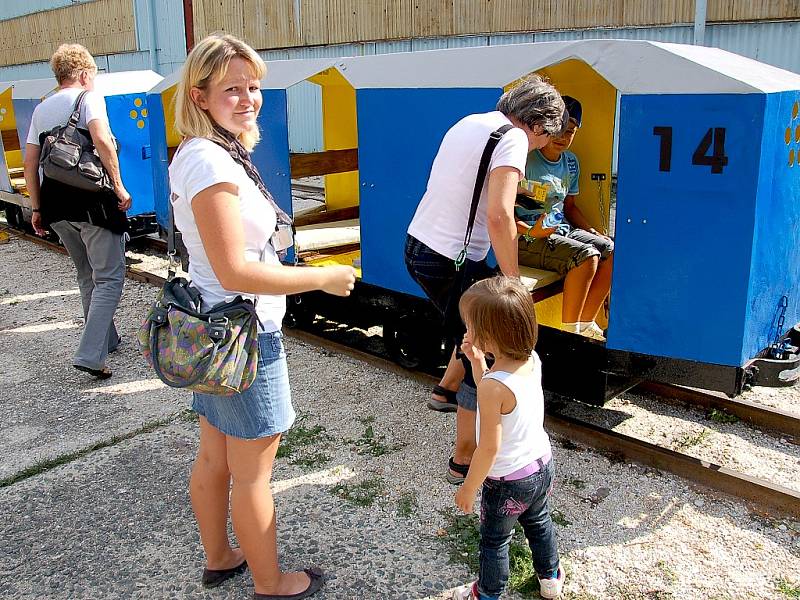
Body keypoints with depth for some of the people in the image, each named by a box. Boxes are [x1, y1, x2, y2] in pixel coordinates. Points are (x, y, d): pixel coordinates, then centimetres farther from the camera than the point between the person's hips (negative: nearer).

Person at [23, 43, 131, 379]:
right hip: (92, 200, -7)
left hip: (55, 205, 7)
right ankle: (90, 354, -11)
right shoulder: (88, 97, -2)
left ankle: (106, 340, 32)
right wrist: (119, 186, -15)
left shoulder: (41, 109, 16)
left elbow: (30, 163, 13)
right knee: (109, 278, -1)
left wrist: (38, 208, 16)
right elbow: (102, 140, -19)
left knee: (87, 277, 21)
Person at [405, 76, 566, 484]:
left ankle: (445, 390, 39)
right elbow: (498, 216, -26)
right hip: (451, 263, -9)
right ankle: (465, 462, 15)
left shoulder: (469, 122, 13)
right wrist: (513, 280, -16)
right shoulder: (513, 138, -14)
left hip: (418, 245, 9)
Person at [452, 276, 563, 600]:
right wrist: (478, 362, -4)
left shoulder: (494, 386, -34)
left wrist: (468, 488, -13)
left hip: (507, 481, -7)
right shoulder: (532, 360, -12)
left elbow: (489, 447, -26)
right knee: (539, 522, 31)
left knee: (494, 540, 19)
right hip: (542, 464, 7)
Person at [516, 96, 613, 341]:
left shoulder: (571, 163, 13)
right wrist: (530, 231, -29)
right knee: (586, 256, -28)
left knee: (612, 251, -6)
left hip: (562, 230, 8)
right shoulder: (526, 159, -12)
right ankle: (569, 331, -16)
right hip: (527, 237, -8)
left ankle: (585, 324, 2)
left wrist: (592, 231, 8)